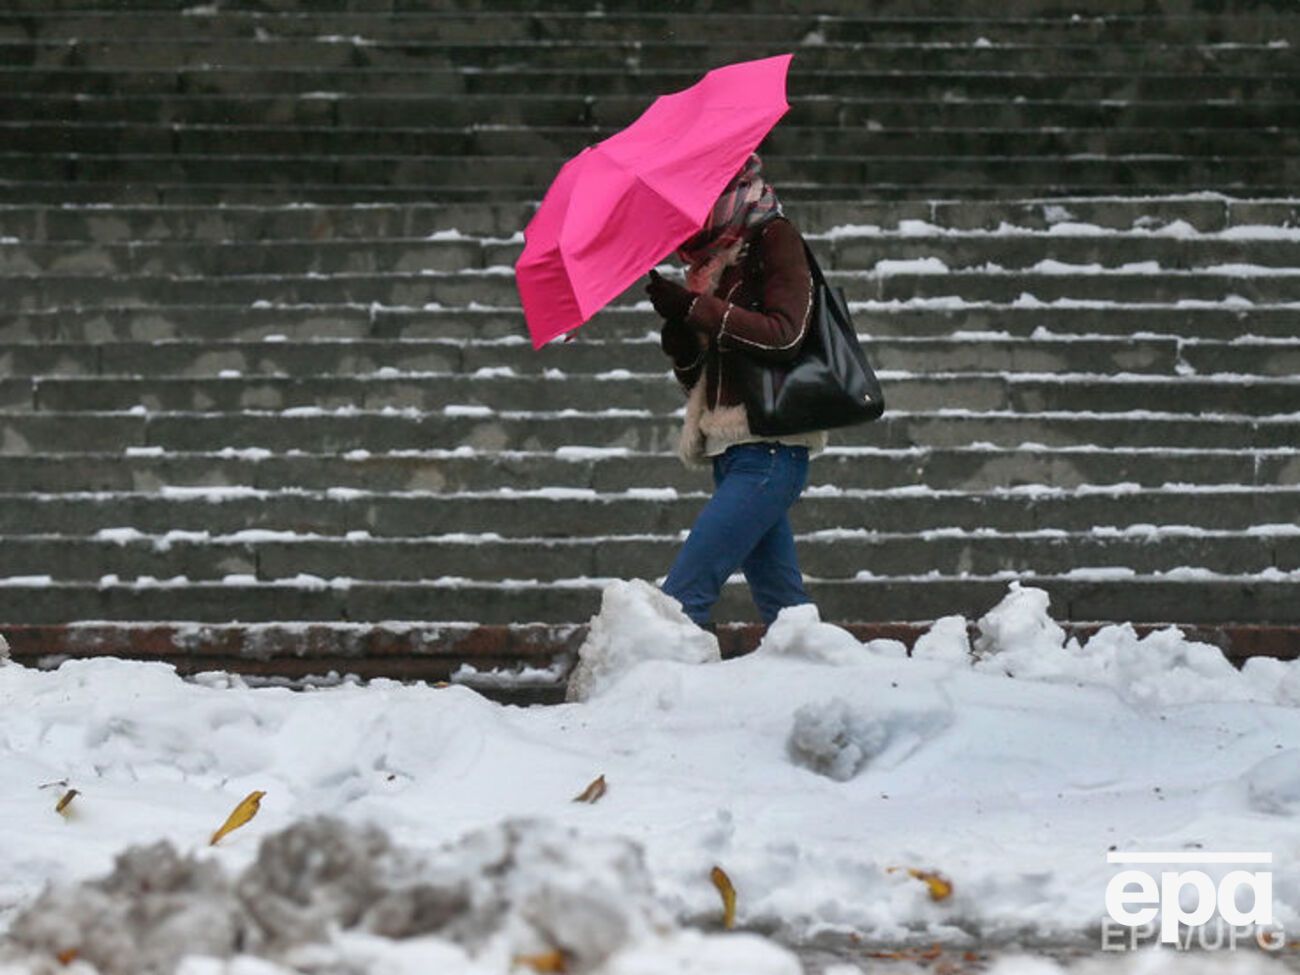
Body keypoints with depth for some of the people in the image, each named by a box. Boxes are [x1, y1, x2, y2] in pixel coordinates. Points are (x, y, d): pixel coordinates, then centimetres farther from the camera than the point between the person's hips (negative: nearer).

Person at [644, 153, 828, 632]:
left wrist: (694, 308, -18)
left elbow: (783, 335, -16)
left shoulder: (774, 240, -3)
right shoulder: (712, 264, 19)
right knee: (783, 605, 7)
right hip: (733, 455, 9)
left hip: (767, 453, -9)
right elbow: (698, 381, 20)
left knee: (683, 595, -16)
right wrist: (679, 336, -1)